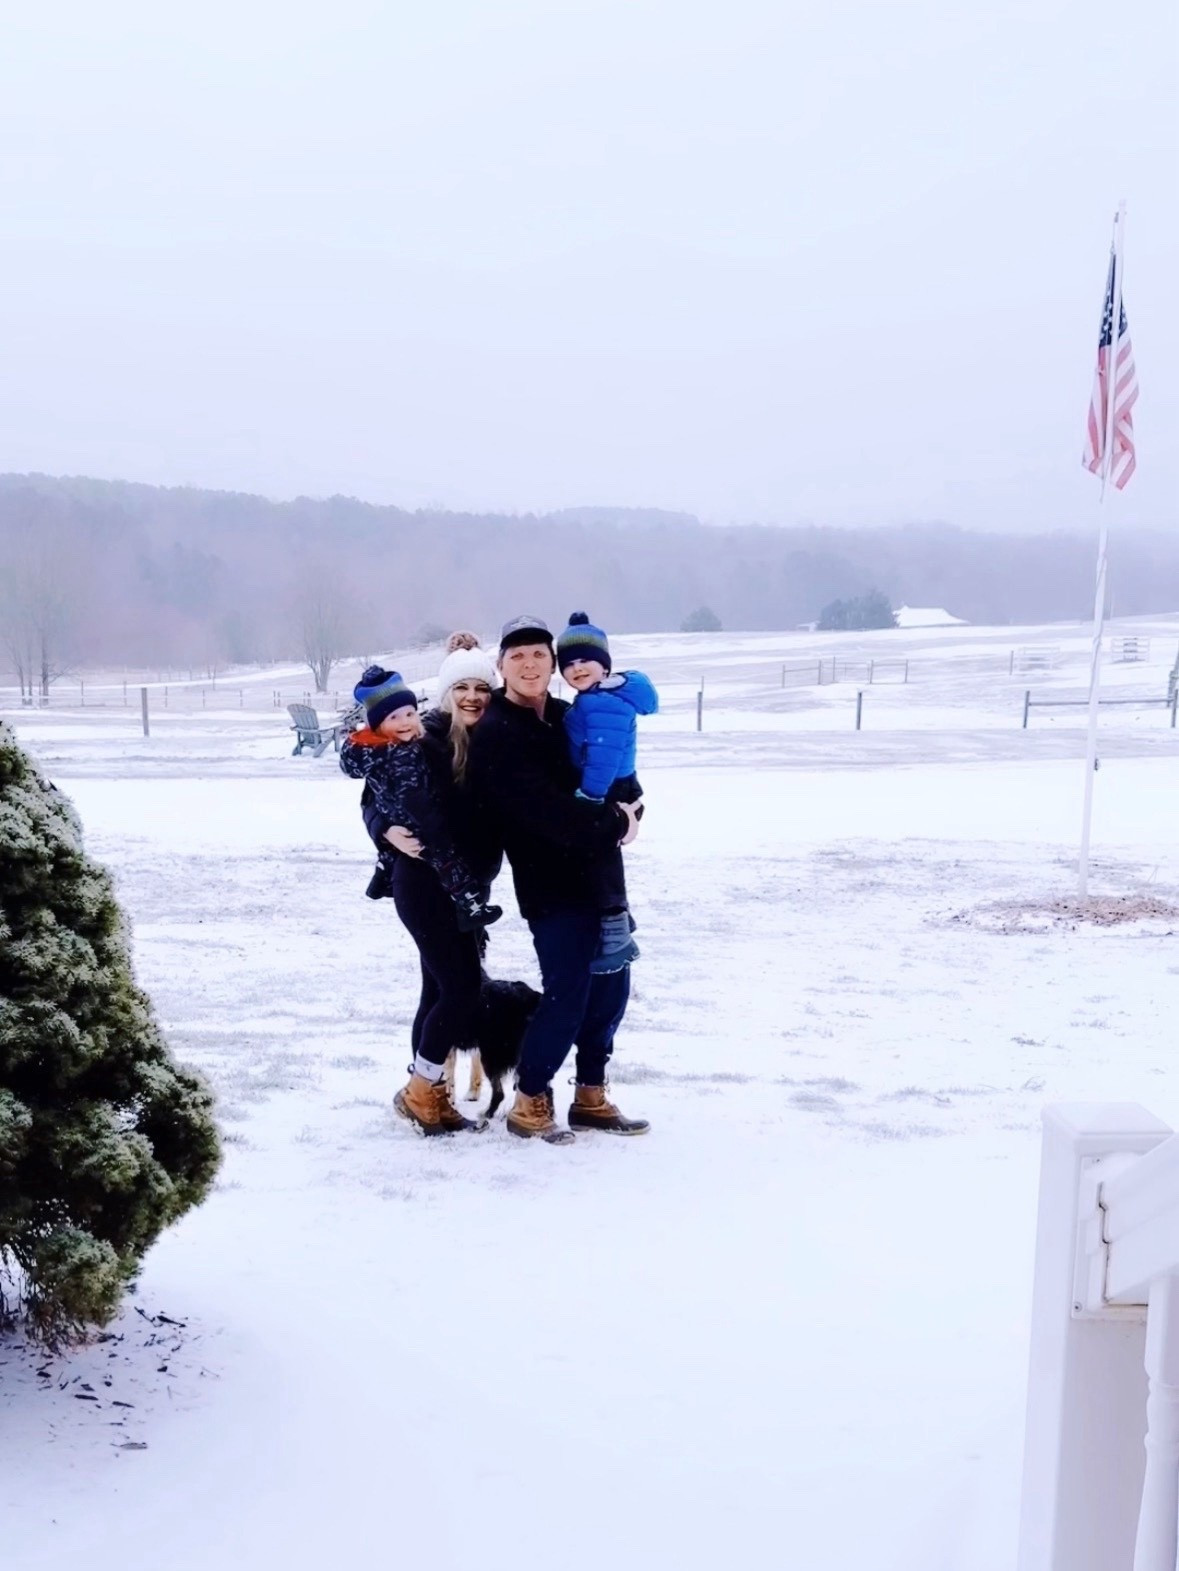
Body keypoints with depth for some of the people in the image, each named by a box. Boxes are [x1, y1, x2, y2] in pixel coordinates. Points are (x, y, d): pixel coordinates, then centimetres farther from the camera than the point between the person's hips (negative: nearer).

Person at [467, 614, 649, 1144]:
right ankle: (530, 1101, 11)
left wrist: (626, 809, -3)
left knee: (610, 987, 11)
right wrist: (613, 824, -14)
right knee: (566, 996, -7)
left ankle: (591, 1096, 25)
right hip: (550, 885, -7)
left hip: (598, 875, 7)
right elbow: (544, 810, -21)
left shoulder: (568, 718, 10)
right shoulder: (495, 734, -12)